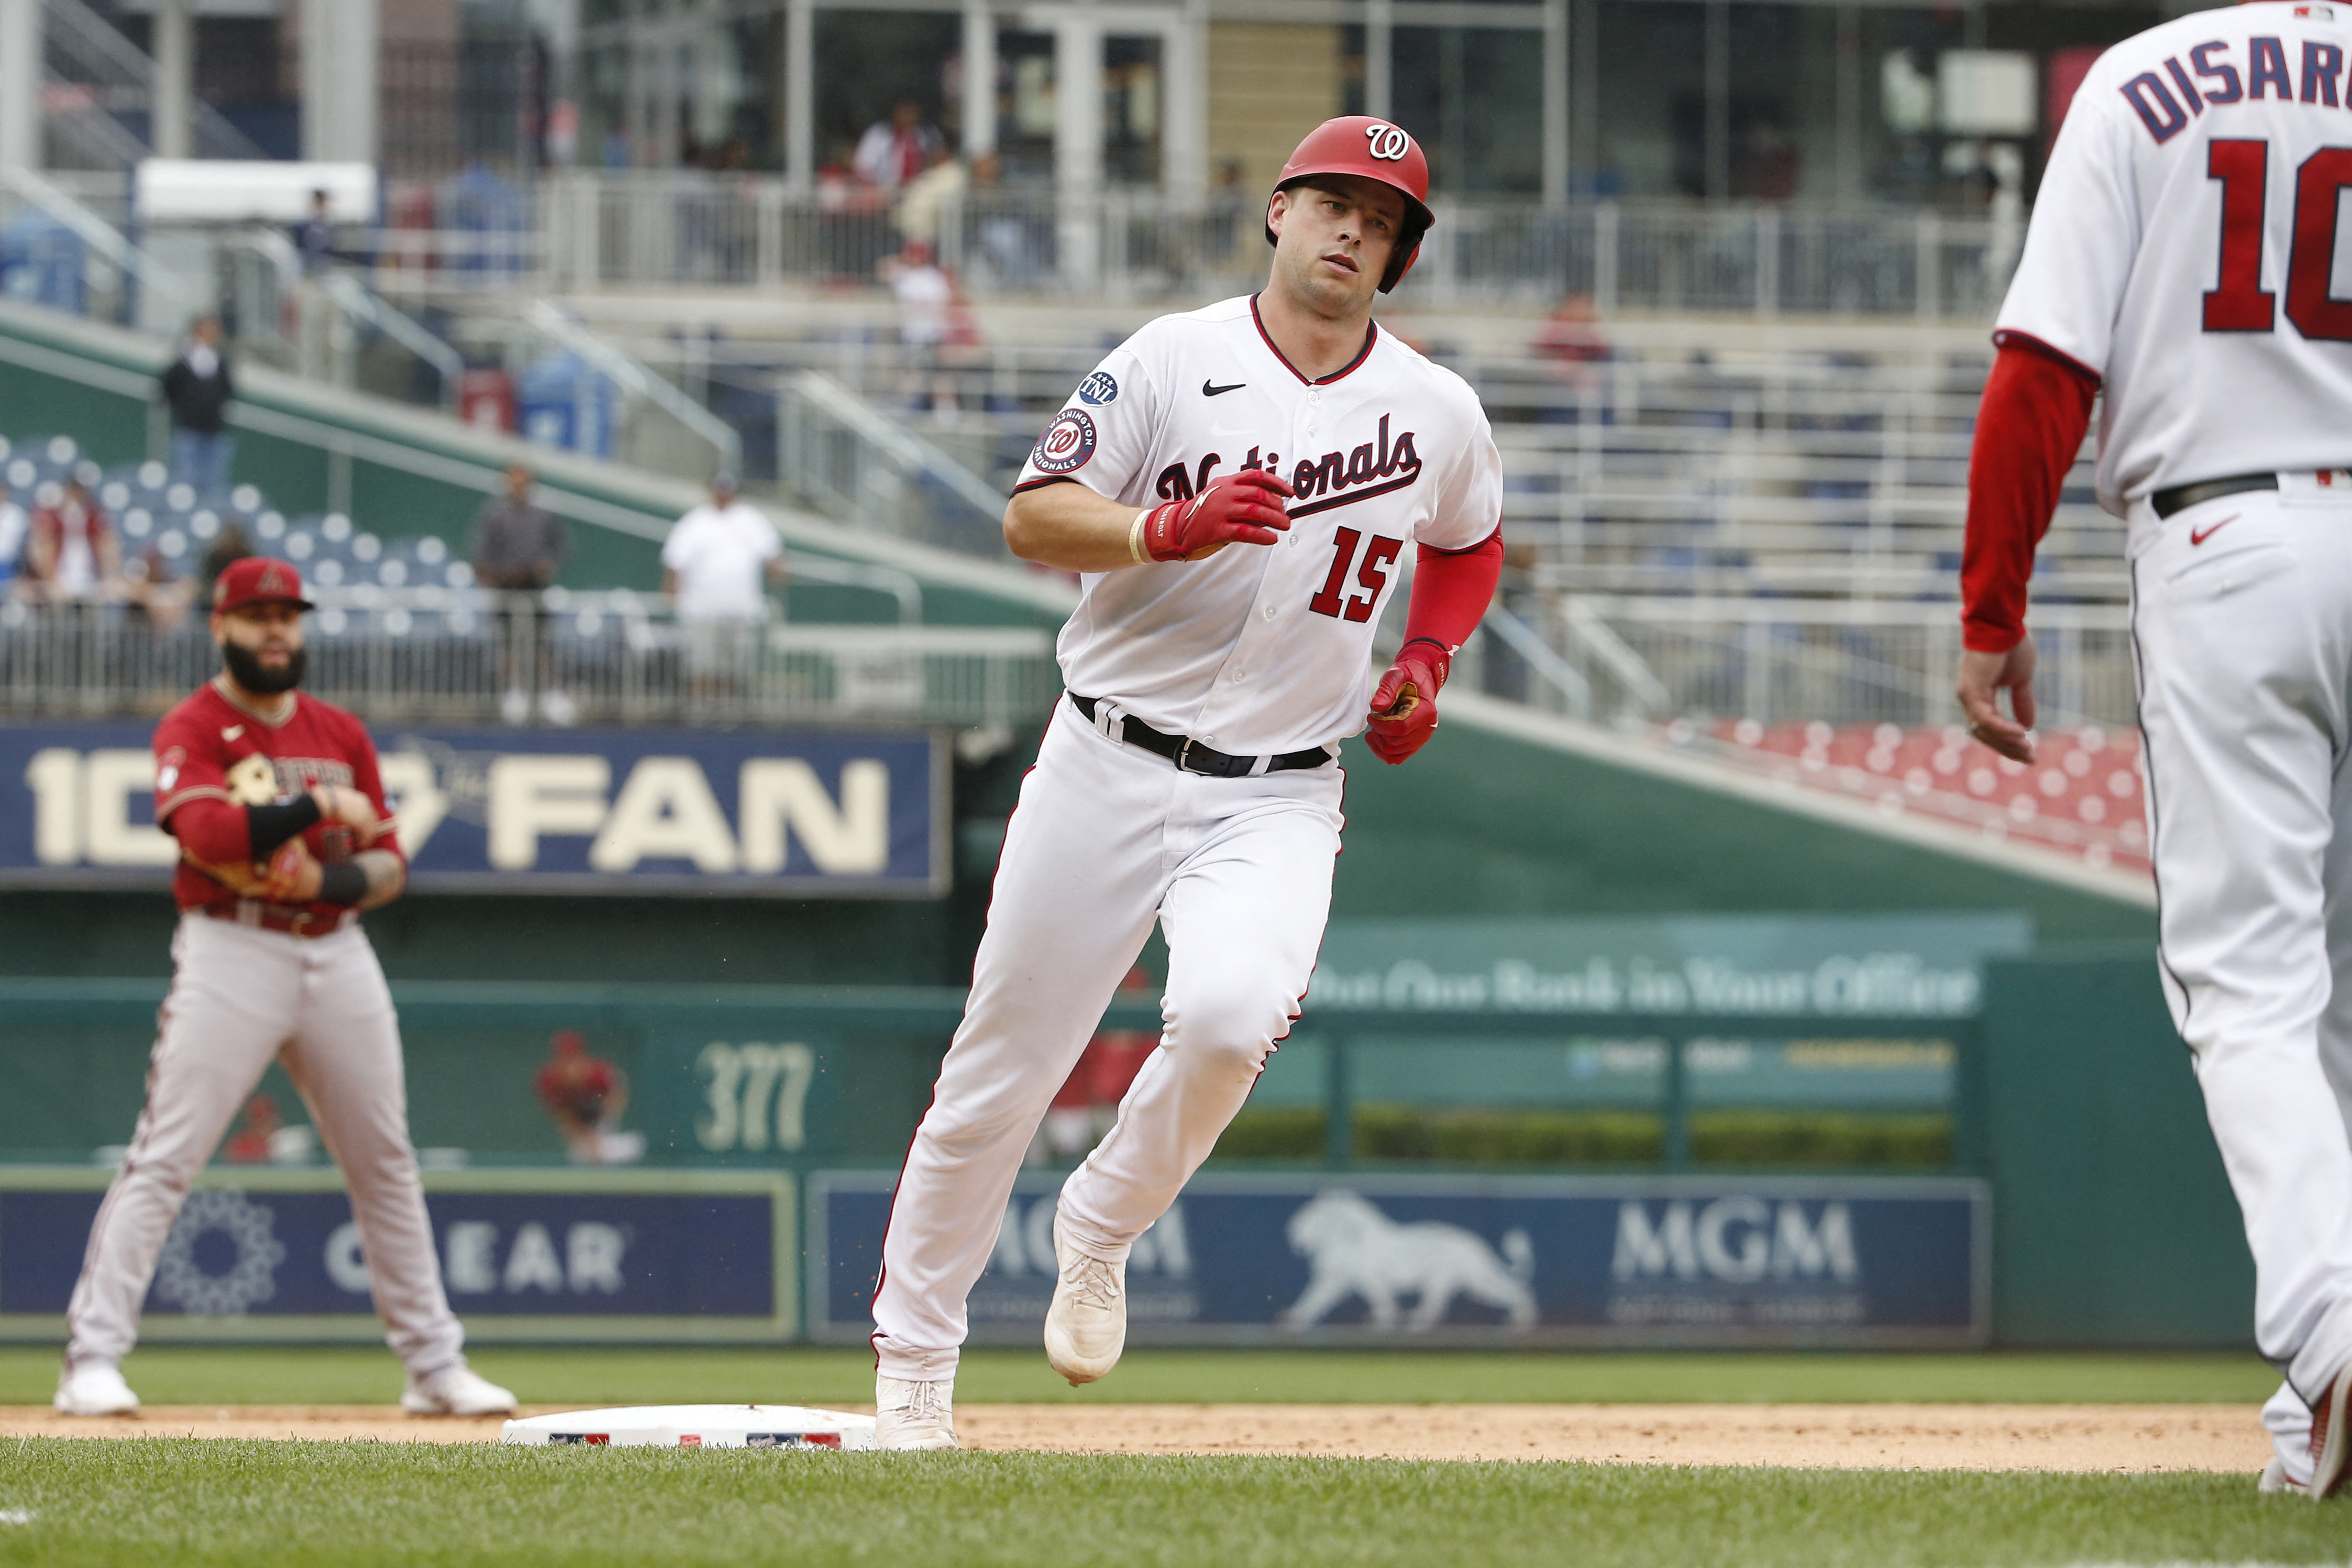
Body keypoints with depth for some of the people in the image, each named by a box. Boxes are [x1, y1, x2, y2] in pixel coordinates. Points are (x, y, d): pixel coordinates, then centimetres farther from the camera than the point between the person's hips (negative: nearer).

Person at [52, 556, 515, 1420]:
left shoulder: (341, 734, 13)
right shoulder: (191, 730, -3)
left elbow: (390, 867, 10)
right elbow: (206, 831, -21)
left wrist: (331, 879, -11)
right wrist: (323, 808, -15)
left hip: (337, 952, 6)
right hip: (230, 952, -6)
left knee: (386, 1162, 10)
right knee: (164, 1157, -13)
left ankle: (434, 1365, 19)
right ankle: (92, 1357, -14)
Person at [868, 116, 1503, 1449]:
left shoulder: (1439, 415, 5)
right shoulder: (1175, 361, -3)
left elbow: (1470, 543, 25)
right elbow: (1035, 518, -9)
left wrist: (1427, 665, 8)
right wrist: (1172, 528, -26)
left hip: (1278, 798, 1)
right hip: (1107, 769, 0)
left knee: (1229, 1015, -28)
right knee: (1000, 1074, 2)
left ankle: (1101, 1234, -1)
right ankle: (914, 1362, 18)